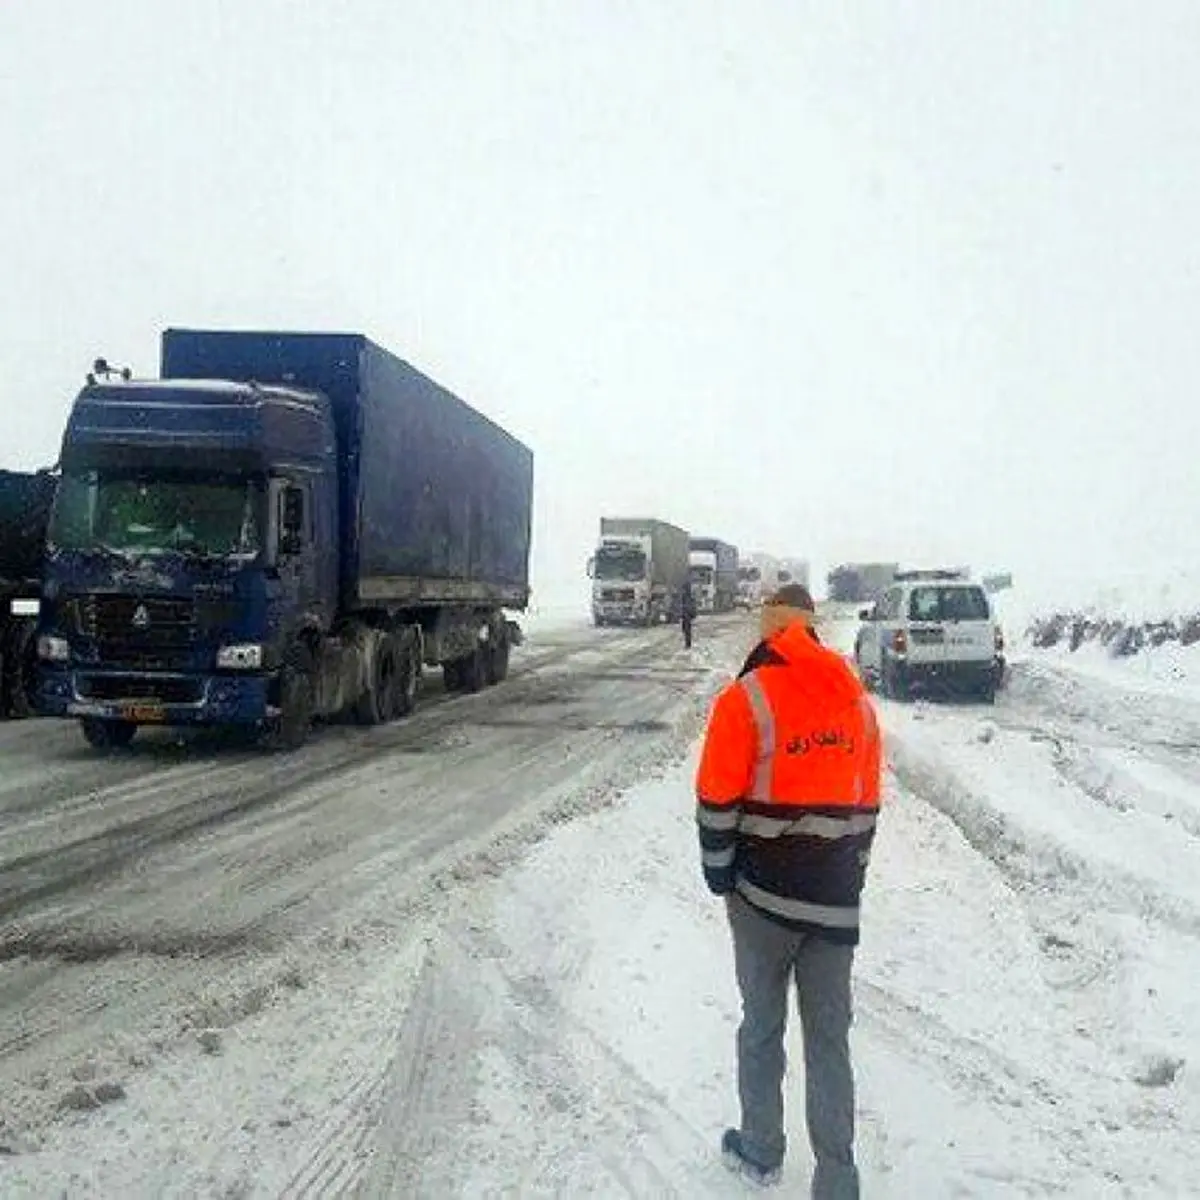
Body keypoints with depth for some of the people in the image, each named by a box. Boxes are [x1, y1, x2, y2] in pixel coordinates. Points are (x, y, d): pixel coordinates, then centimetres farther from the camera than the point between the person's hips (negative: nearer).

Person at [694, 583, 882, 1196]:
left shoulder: (747, 698, -11)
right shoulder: (857, 699, 6)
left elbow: (717, 800, -12)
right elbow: (867, 804, 11)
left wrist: (719, 870, 2)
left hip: (764, 892, -3)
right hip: (835, 898, 4)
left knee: (763, 1026, 14)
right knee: (830, 1041, 9)